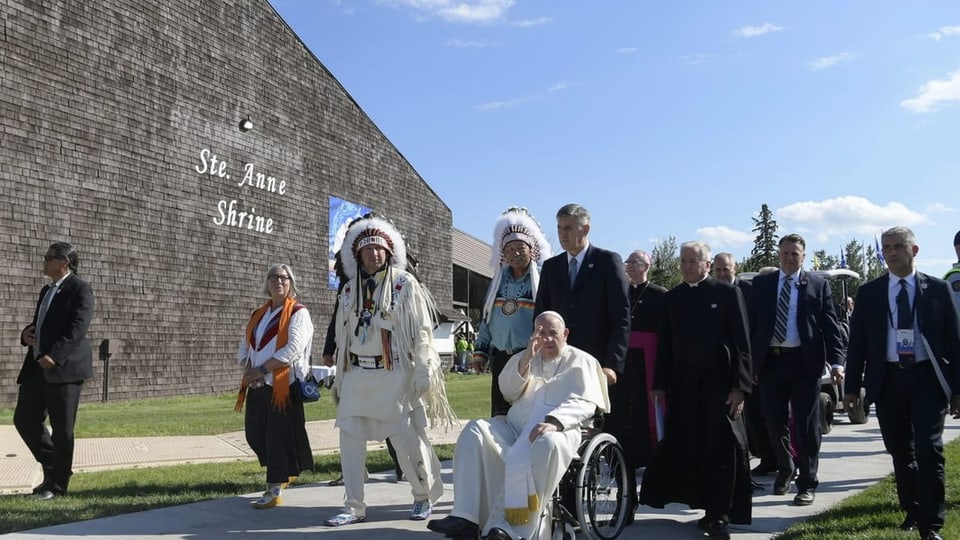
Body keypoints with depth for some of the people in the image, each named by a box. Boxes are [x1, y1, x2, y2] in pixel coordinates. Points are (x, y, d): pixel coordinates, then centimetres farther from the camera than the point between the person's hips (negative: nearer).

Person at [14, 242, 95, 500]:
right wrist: (26, 334, 5)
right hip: (37, 367, 9)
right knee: (24, 419, 10)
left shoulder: (80, 290, -7)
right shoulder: (46, 290, 20)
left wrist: (55, 356, -26)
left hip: (64, 368, -9)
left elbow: (77, 329, -17)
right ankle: (53, 468, 26)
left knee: (62, 428, -2)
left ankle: (57, 484, 9)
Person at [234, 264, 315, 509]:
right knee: (254, 434, 9)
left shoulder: (298, 313, -3)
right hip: (257, 386, 7)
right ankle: (282, 473, 31)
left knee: (279, 435, -4)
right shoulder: (257, 315, 18)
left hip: (284, 385, -7)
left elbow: (292, 350, -15)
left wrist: (261, 369, -15)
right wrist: (248, 368, -3)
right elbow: (244, 347, 18)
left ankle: (275, 489, 5)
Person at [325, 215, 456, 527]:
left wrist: (423, 374, -12)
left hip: (394, 376, -5)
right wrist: (339, 378, 15)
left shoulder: (405, 284, -3)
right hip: (357, 375, 5)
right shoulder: (350, 289, 11)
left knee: (406, 439, -1)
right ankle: (354, 507, 10)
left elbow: (421, 332, -6)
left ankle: (424, 496, 22)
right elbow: (343, 336, 16)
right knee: (350, 439, 1)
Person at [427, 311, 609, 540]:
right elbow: (508, 392, 13)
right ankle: (465, 517, -29)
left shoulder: (581, 361, 12)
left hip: (558, 430, -4)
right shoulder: (524, 358, 27)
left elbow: (584, 403, -3)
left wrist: (554, 421, -23)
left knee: (547, 444, -39)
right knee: (475, 431, -22)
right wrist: (526, 359, -3)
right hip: (515, 428, 5)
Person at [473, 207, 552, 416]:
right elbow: (486, 318, 17)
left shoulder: (542, 279, -2)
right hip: (500, 359, 5)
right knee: (500, 415, 6)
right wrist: (480, 352, 12)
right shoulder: (498, 281, 13)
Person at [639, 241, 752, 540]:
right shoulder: (672, 297, 10)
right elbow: (665, 344, 11)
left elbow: (742, 343, -4)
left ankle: (718, 515, 9)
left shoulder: (727, 292, -2)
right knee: (685, 447, 4)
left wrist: (739, 386, -10)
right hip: (682, 385, 4)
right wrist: (660, 384, 7)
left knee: (720, 448, -1)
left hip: (719, 383, -3)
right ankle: (706, 507, 20)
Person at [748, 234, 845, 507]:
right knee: (775, 422, 11)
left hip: (804, 362, -2)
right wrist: (750, 361, 2)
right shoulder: (762, 283, 7)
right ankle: (785, 470, 34)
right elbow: (752, 323, 6)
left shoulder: (818, 285, 3)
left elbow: (831, 325, -2)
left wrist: (836, 362, -12)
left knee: (806, 425, 2)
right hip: (770, 361, 2)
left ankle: (807, 483, 14)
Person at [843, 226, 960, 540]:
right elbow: (857, 342, 5)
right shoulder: (869, 292, 4)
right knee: (900, 453, 12)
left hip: (927, 379, -2)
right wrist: (851, 386, 0)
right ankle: (912, 511, 30)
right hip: (888, 380, 2)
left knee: (929, 451, -7)